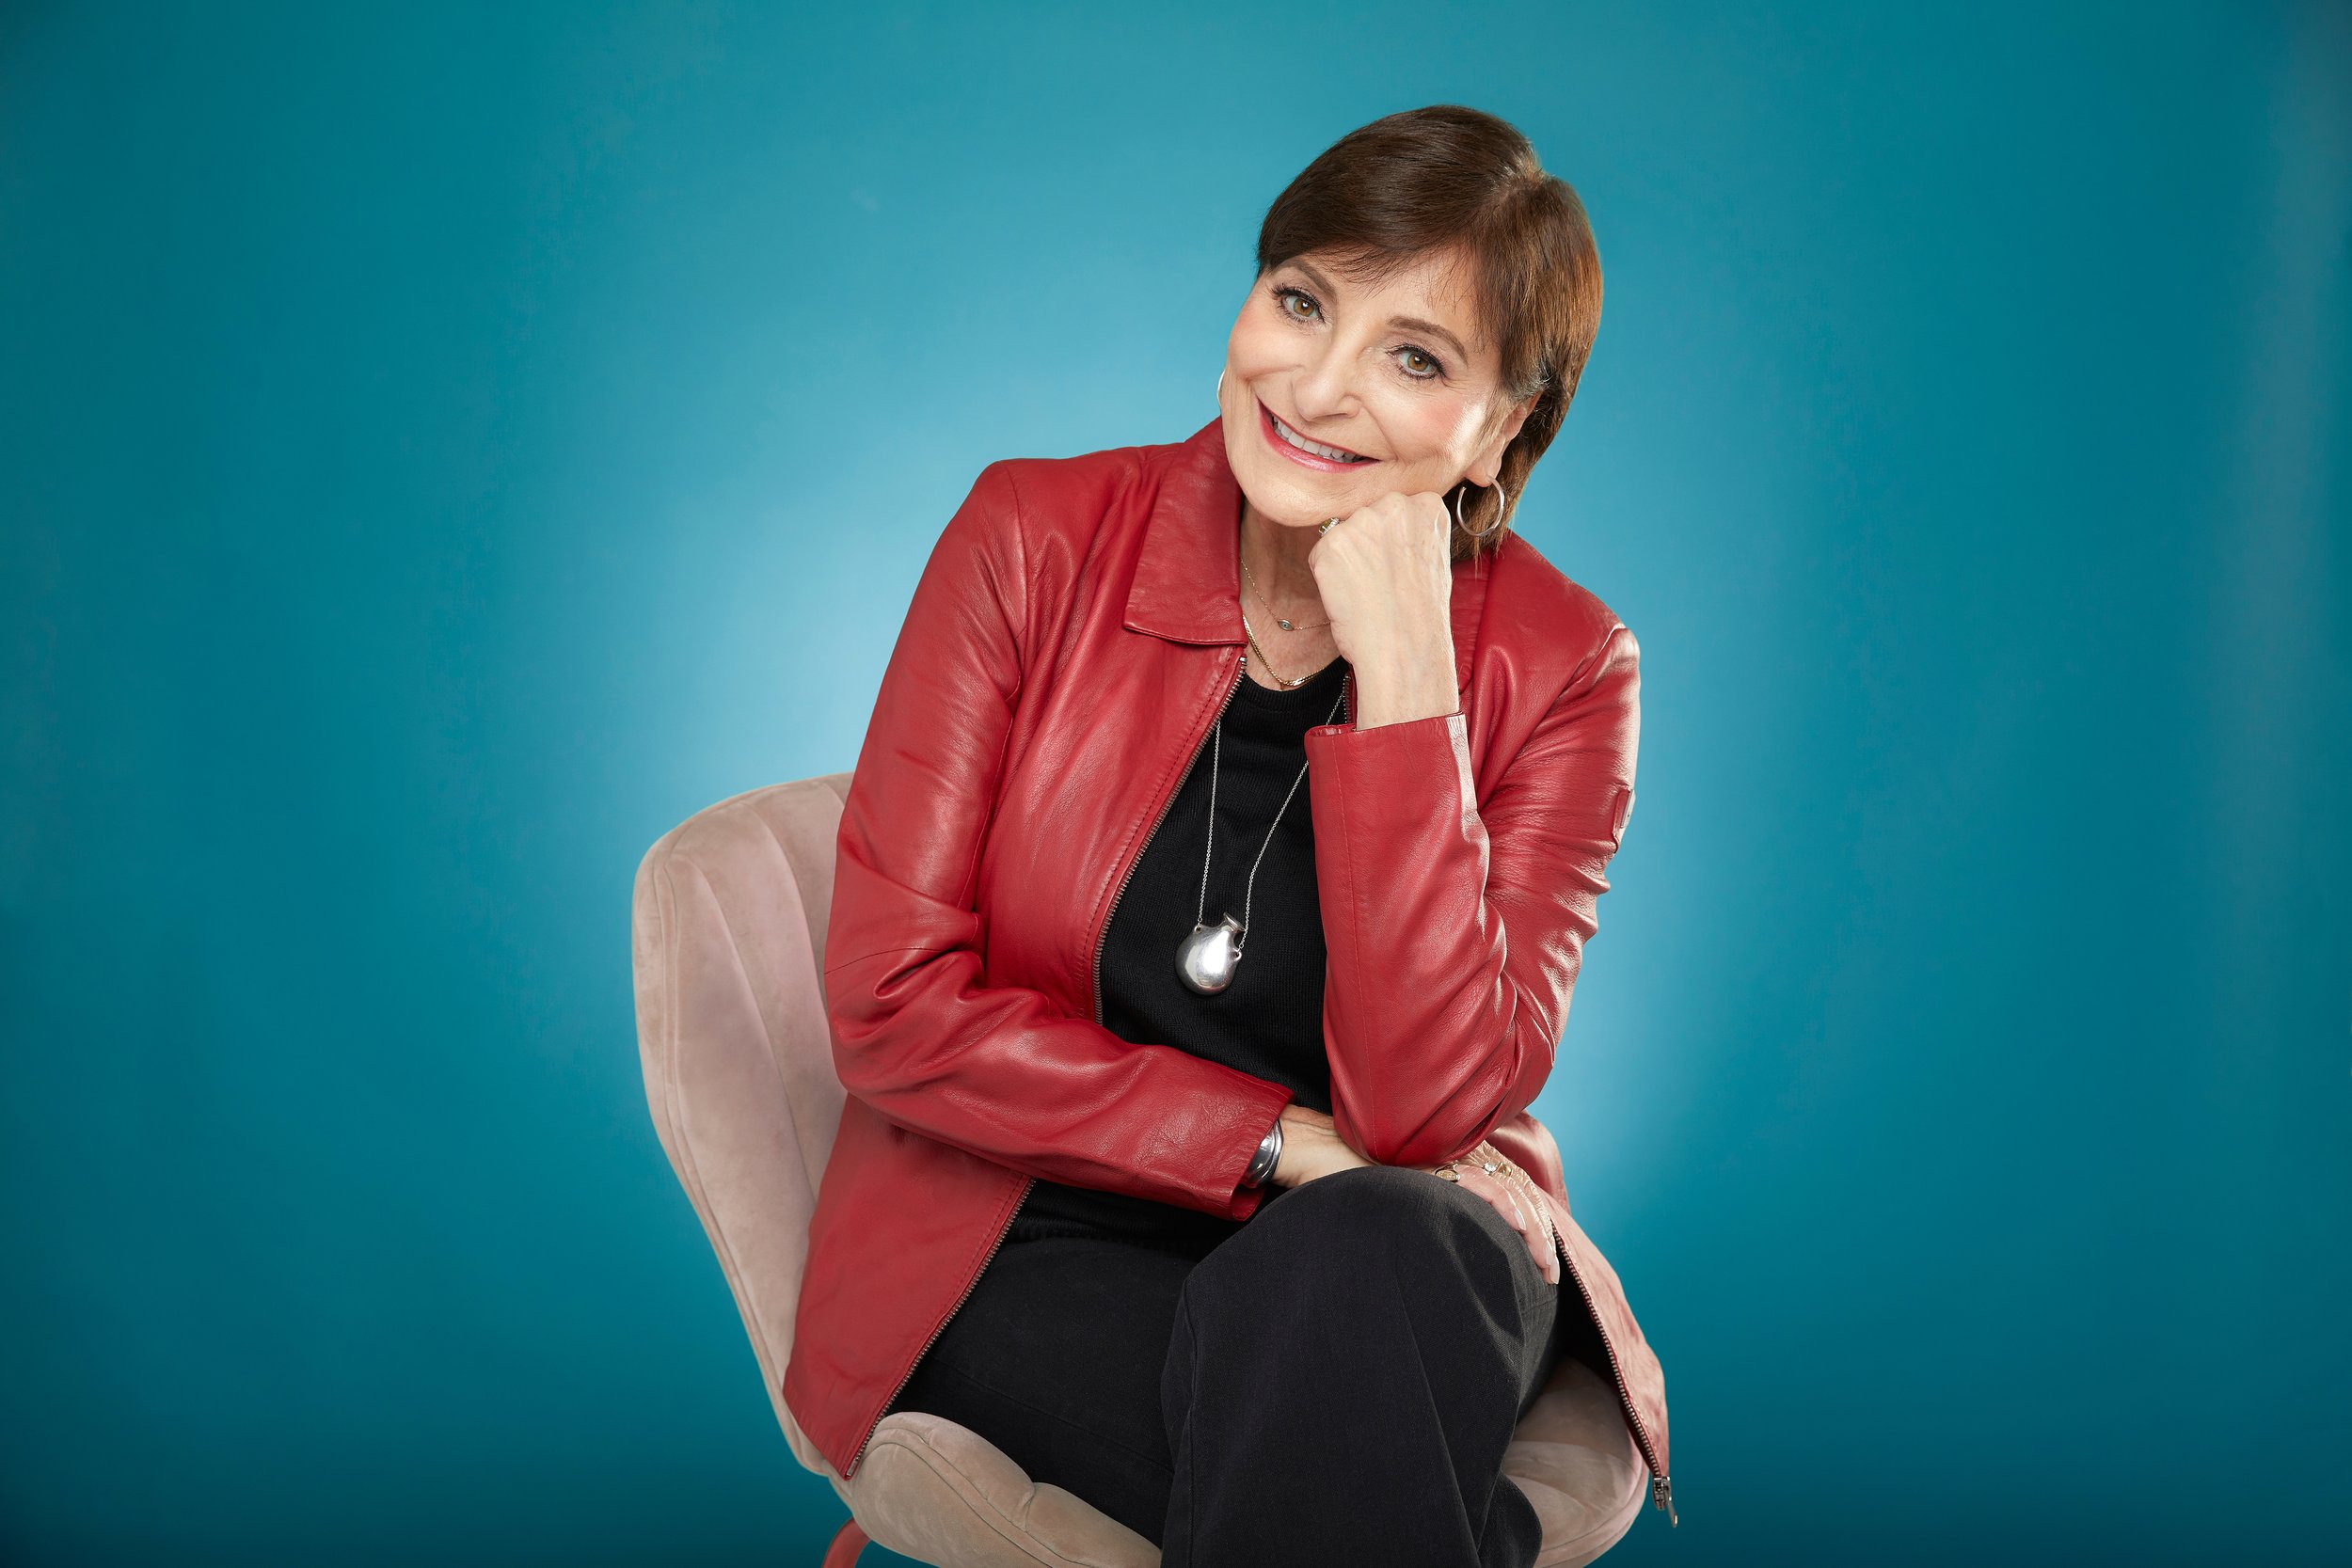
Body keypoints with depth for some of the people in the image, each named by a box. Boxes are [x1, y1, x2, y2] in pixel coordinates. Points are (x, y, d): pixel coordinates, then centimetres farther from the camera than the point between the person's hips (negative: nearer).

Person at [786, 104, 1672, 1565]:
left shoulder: (1559, 668, -6)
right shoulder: (1038, 538, -6)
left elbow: (1424, 1108, -17)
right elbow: (894, 1006, -9)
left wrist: (1401, 672, -22)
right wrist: (1283, 1144, -14)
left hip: (1400, 1264, 1)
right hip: (1038, 1255, -1)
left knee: (1359, 1262, -34)